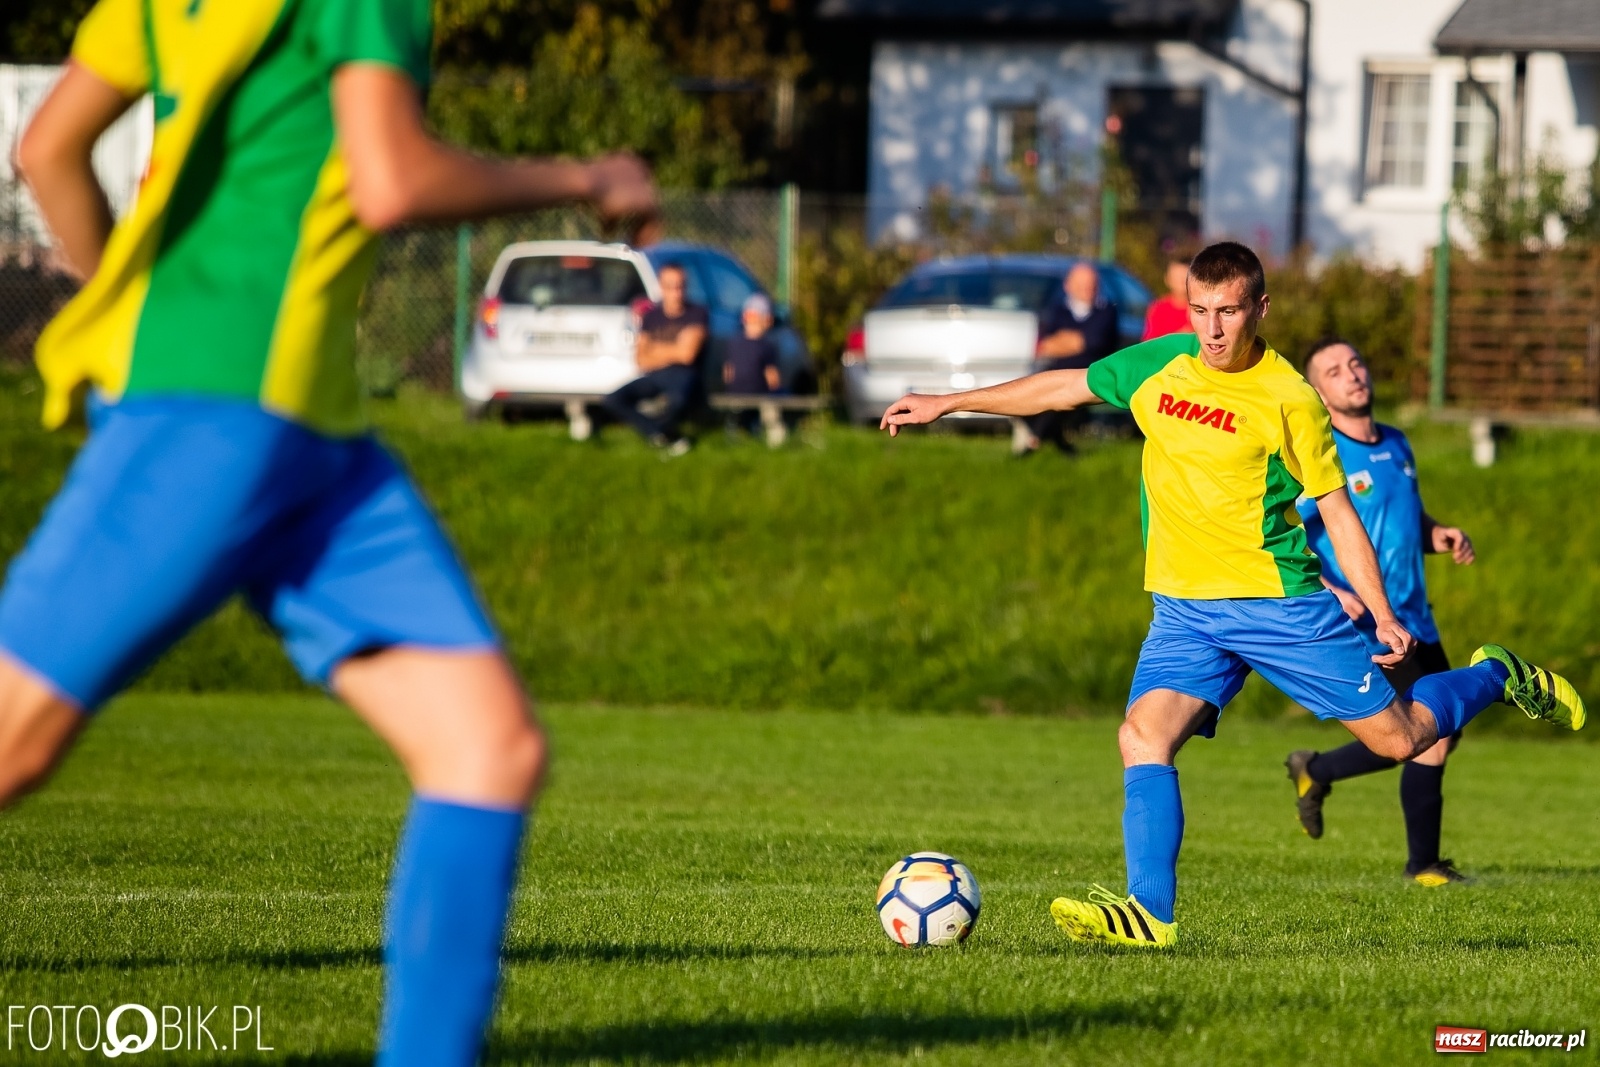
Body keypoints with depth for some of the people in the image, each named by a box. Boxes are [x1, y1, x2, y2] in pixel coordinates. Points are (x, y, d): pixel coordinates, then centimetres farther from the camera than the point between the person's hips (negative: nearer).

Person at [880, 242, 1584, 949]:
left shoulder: (1288, 400, -10)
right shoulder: (1158, 366, 3)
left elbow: (1337, 511, -3)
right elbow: (1063, 387, 17)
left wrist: (1382, 615, -9)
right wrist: (946, 404, 19)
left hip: (1278, 600, -4)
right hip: (1183, 611, 4)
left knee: (1397, 737, 1)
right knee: (1143, 734, -20)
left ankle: (1498, 677, 30)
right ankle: (1150, 913, -23)